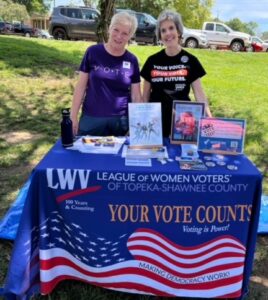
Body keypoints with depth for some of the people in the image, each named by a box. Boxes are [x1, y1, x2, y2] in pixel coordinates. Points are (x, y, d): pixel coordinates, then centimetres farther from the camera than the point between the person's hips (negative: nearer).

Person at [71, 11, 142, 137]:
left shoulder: (131, 60, 2)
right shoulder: (93, 52, -2)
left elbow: (136, 96, 4)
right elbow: (81, 86, 0)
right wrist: (73, 116, -3)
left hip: (120, 120, 1)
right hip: (91, 119, -1)